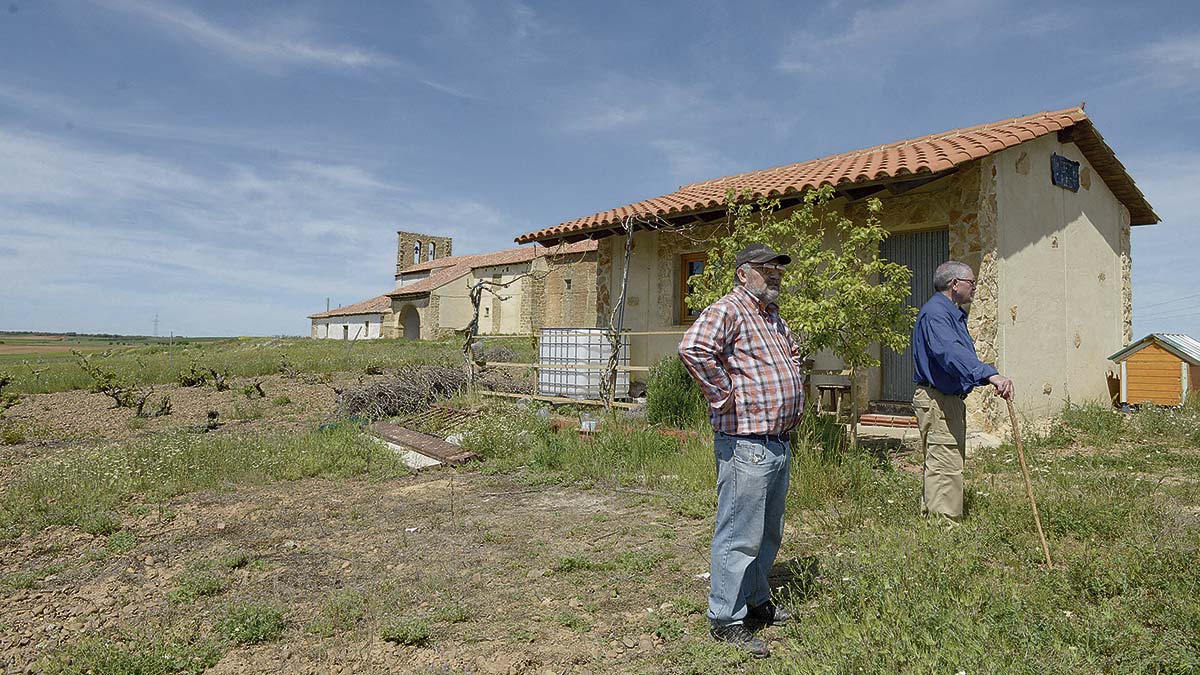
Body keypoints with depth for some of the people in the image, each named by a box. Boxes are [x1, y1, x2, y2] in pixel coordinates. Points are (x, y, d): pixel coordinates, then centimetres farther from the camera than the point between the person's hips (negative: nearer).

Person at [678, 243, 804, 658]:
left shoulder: (774, 319, 18)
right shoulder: (727, 311, -12)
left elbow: (793, 354, 38)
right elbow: (693, 348, -30)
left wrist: (791, 396, 22)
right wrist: (725, 397, -23)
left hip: (779, 443, 10)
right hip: (746, 443, -10)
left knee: (768, 532, 20)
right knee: (739, 534, -3)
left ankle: (756, 600, 36)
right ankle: (726, 619, 10)